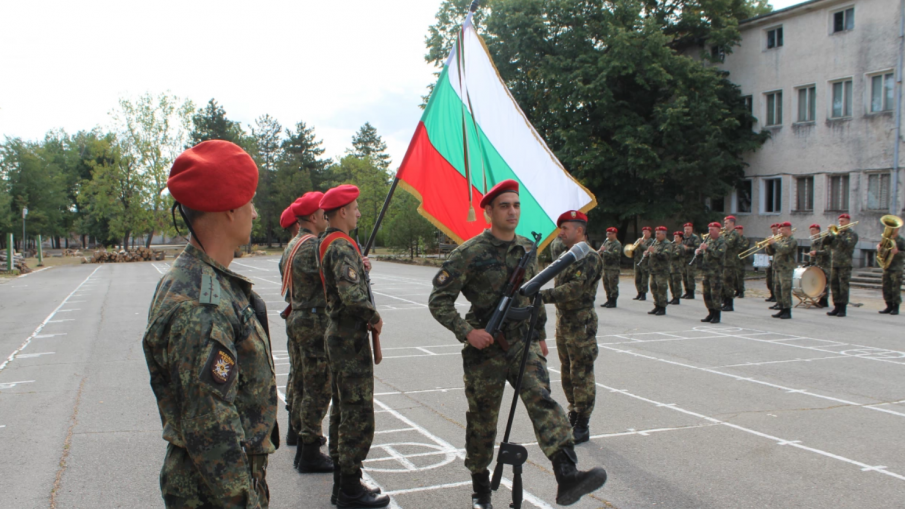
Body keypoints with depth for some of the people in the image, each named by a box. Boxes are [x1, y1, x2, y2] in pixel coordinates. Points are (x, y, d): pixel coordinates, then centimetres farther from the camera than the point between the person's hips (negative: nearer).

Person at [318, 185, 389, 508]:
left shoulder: (326, 243, 12)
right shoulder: (342, 247, -20)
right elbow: (353, 295, -32)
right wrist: (375, 318, -16)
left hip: (336, 334, 11)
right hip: (351, 339, -10)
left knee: (343, 410, 16)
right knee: (358, 416, -4)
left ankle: (342, 481, 26)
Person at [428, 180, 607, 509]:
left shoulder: (527, 249, 7)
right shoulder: (469, 253, -11)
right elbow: (438, 301, -11)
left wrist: (540, 335, 23)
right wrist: (466, 332, -21)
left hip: (523, 343, 4)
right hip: (485, 347, -3)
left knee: (542, 399, -19)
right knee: (482, 420, 8)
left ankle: (567, 477, -29)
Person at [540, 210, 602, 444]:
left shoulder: (589, 259, -15)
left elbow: (574, 289, -26)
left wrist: (543, 296, -33)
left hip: (581, 326, -9)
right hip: (563, 323, 9)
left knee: (582, 376, -3)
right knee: (568, 374, 16)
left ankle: (582, 427, 5)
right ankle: (574, 415, 29)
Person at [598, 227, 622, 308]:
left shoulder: (617, 244, -10)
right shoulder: (606, 242, 15)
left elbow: (614, 254, -23)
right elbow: (601, 251, 23)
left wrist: (604, 250, -21)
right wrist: (599, 252, 0)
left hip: (613, 267, -8)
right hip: (606, 267, 8)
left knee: (613, 285, -4)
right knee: (606, 284, 12)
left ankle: (613, 302, 2)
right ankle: (609, 300, 21)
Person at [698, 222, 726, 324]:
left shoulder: (721, 242, -7)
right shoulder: (708, 241, 16)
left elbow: (719, 254, -21)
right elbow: (704, 254, 21)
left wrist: (707, 248, -24)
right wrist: (700, 252, -1)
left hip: (716, 272, -8)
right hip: (706, 272, 8)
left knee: (716, 294, -6)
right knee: (707, 294, 10)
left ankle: (717, 316, 1)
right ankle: (711, 313, 21)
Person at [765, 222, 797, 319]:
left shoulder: (792, 240, -6)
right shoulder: (780, 239, 19)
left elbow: (784, 250, -24)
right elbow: (770, 252, 18)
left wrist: (774, 243, -17)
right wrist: (769, 244, 0)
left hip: (786, 270, -9)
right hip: (777, 269, 9)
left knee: (785, 290, -9)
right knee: (778, 290, 10)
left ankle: (787, 311, -7)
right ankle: (782, 310, 17)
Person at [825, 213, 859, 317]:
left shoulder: (852, 234, 0)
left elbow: (848, 244, -18)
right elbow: (826, 242, 10)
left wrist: (839, 235, -22)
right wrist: (828, 234, -6)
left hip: (845, 264, -6)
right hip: (835, 263, 6)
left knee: (843, 286, -6)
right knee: (834, 285, 6)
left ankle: (842, 309, -3)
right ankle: (837, 307, 13)